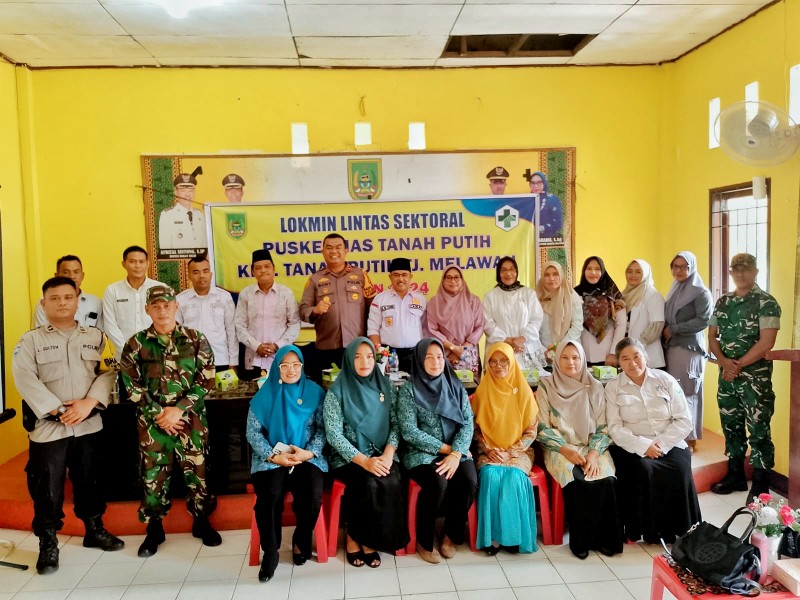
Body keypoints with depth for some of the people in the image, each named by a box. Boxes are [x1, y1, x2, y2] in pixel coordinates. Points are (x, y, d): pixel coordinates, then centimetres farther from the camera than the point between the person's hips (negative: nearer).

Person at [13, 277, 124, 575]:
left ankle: (94, 530, 31)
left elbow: (108, 372, -1)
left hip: (89, 424, 2)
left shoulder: (95, 336, 7)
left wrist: (89, 402, -16)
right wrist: (58, 411, -17)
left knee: (89, 481, 14)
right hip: (47, 426, -2)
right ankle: (48, 543, 18)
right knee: (47, 486, 2)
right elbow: (25, 380, -11)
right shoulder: (30, 340, 0)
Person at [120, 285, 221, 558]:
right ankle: (154, 528, 24)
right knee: (153, 473, 7)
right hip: (152, 421, 0)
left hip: (191, 418, 0)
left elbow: (206, 381, -3)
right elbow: (132, 386, -1)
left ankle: (201, 522, 25)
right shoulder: (136, 343, 0)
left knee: (197, 469, 7)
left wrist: (179, 410, -12)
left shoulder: (196, 339, -1)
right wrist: (158, 413, -9)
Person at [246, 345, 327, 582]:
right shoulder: (265, 394, 3)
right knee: (269, 496, -28)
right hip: (271, 458, 0)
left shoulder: (315, 392, 5)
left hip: (307, 457, 0)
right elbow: (253, 432, 1)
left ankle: (301, 542, 3)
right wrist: (273, 456, -13)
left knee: (312, 495, -27)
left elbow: (323, 428, 3)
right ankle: (270, 552, -6)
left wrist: (310, 451, -14)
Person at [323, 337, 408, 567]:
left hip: (382, 455, 3)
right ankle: (354, 538, -5)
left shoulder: (385, 385, 5)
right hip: (349, 457, -3)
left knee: (391, 482, -26)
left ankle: (369, 540, -5)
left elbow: (395, 424, 4)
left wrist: (388, 454, -14)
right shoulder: (337, 391, -5)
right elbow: (333, 434, -11)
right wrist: (364, 461, -20)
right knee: (369, 484, -30)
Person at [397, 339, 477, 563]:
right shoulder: (409, 390, -4)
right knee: (438, 483, -30)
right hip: (421, 453, -3)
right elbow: (409, 432, -11)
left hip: (455, 451, 3)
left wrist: (456, 453, -16)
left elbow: (467, 423, 0)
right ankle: (424, 541, -6)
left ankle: (451, 534, 1)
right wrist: (445, 449, -14)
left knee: (469, 481, -25)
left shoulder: (456, 386, 7)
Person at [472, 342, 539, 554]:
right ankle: (492, 535, -20)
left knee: (513, 477, -31)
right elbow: (476, 428, 5)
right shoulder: (483, 391, 4)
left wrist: (513, 451, -11)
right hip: (489, 452, 1)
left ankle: (512, 534, -17)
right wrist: (489, 450, -10)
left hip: (518, 451, 0)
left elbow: (531, 430, 1)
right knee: (490, 476, -30)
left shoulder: (524, 391, 2)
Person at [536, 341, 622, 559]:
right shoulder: (546, 386, 2)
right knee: (578, 482, -31)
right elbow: (543, 428, -2)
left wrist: (594, 453, -14)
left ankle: (605, 538, -9)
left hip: (592, 448, 2)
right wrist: (566, 450, -16)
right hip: (560, 449, -2)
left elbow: (603, 427, 4)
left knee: (606, 481, -28)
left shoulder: (595, 387, 8)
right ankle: (581, 540, -12)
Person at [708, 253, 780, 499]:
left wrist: (738, 365, -13)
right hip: (726, 375, 6)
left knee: (758, 429, -2)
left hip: (755, 376, -6)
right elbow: (712, 337, 9)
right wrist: (724, 362, -8)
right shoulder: (722, 302, 10)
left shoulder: (766, 303, -7)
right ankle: (735, 475, 26)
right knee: (731, 426, 13)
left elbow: (766, 343, -15)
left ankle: (760, 483, 9)